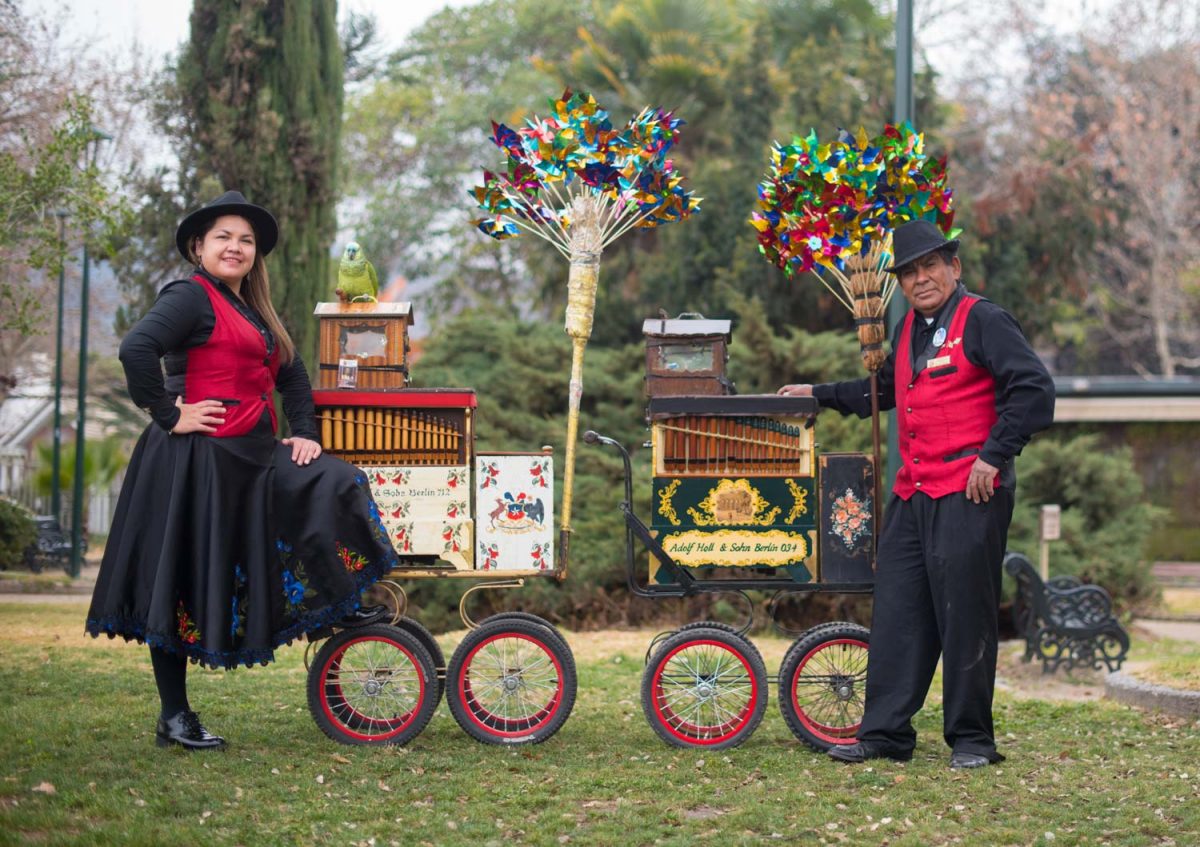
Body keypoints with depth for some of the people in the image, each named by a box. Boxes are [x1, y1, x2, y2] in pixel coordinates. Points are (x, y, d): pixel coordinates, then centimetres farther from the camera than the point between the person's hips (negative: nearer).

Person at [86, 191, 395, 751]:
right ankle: (174, 716, 4)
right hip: (197, 459, -9)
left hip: (251, 456, 9)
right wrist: (168, 416, -19)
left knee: (333, 486, -2)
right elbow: (136, 349, -25)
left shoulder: (254, 311, 18)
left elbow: (291, 375, 27)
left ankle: (340, 608, 8)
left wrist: (304, 432, 13)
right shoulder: (191, 298, -9)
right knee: (184, 581, -3)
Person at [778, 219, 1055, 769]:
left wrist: (992, 456, -16)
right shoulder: (910, 329, 18)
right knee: (897, 613, 6)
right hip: (913, 492, 8)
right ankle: (884, 734, 11)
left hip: (969, 493, -8)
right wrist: (821, 394, 36)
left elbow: (1034, 390, -14)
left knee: (964, 615, -3)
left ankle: (971, 739, 6)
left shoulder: (983, 321, -6)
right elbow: (887, 389, 36)